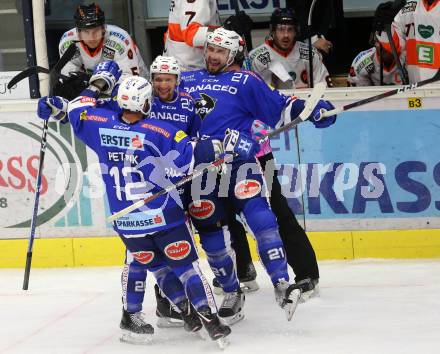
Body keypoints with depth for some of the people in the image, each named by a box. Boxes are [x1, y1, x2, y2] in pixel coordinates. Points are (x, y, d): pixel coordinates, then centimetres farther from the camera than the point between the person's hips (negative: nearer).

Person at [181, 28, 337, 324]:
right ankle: (232, 294, 21)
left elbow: (279, 107, 3)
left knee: (258, 214, -22)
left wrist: (311, 109, -12)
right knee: (210, 232, 5)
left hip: (239, 159, -4)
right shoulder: (186, 81, 17)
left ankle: (281, 284, -26)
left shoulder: (245, 82, 6)